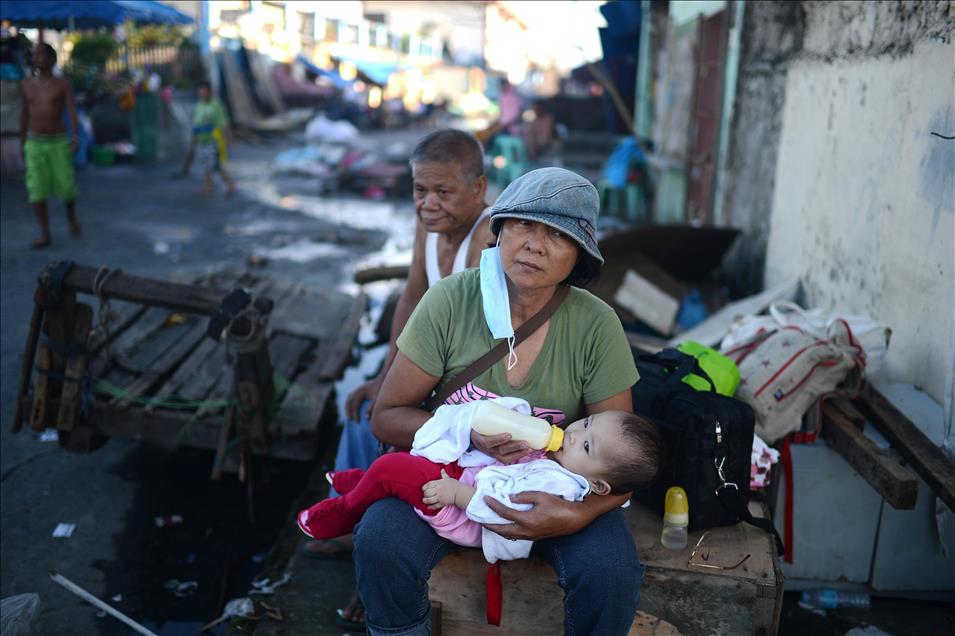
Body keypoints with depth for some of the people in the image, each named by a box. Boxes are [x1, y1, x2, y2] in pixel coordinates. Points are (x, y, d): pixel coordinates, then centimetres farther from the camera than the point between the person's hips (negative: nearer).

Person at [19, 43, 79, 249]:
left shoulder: (63, 84, -4)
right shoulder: (26, 84, 5)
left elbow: (72, 112, -14)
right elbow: (24, 115, 14)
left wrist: (76, 137, -31)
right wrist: (22, 143, 18)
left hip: (58, 143, -2)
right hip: (34, 144, 2)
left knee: (66, 187, 0)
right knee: (37, 190, -7)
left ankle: (71, 217, 32)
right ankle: (45, 235, -1)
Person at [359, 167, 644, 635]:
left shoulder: (596, 326, -14)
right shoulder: (450, 301, -14)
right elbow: (386, 417, -8)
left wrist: (575, 515, -29)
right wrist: (467, 431, -26)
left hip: (555, 486, 0)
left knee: (612, 571, -26)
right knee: (380, 543, -26)